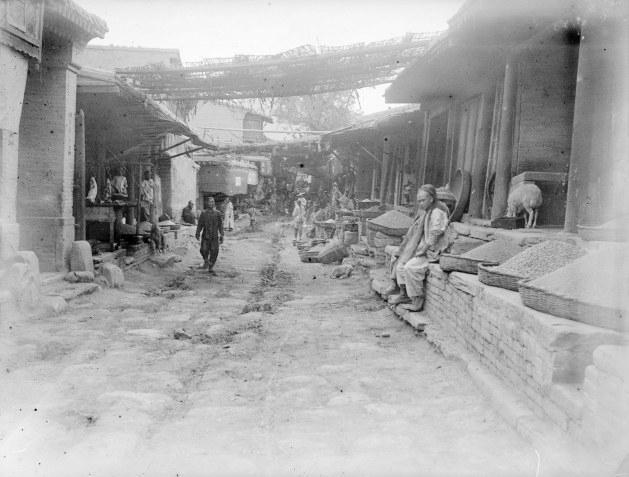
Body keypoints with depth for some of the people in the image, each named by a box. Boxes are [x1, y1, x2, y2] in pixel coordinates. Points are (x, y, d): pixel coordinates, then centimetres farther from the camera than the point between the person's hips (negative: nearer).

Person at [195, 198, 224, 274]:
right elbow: (200, 224, 5)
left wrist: (221, 236, 2)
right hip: (205, 236, 0)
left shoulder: (217, 213, 4)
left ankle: (210, 268, 14)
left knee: (214, 252, -2)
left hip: (214, 237, 0)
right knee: (204, 250, -12)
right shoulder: (203, 213, 4)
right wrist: (198, 233, -6)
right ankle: (206, 260, 22)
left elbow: (220, 226, 6)